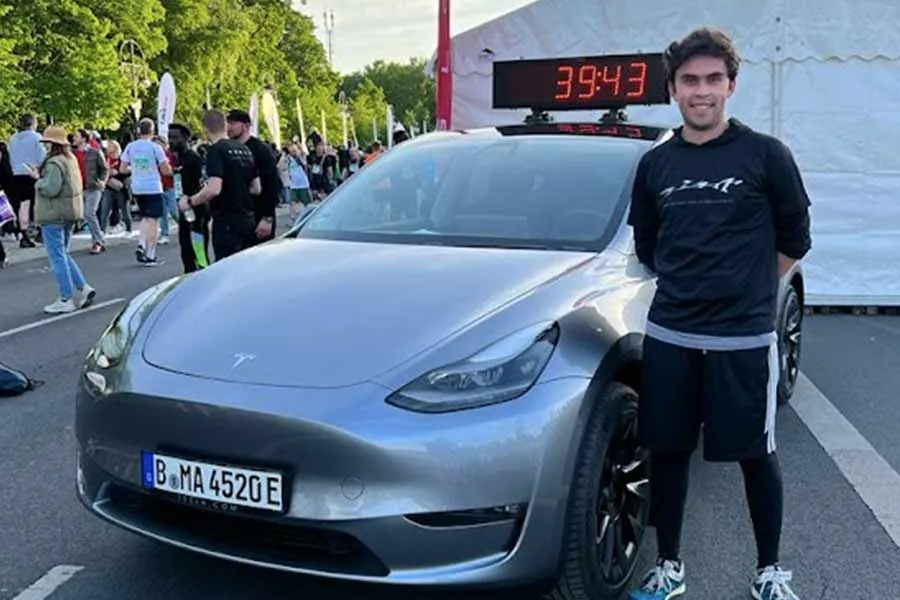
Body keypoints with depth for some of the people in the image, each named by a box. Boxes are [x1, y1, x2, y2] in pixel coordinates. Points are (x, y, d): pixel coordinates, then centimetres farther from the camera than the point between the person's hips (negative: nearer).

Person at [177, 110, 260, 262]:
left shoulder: (216, 150, -13)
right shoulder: (244, 149, 10)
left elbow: (214, 189, -24)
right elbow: (256, 189, 14)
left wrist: (189, 202, -11)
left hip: (227, 221, -8)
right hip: (248, 219, 8)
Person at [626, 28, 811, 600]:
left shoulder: (765, 155, -4)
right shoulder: (655, 164, 6)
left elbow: (795, 239, 5)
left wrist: (744, 288, 8)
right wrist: (690, 287, 11)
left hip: (744, 337, -3)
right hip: (669, 336, 3)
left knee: (757, 456, 7)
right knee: (667, 451, 9)